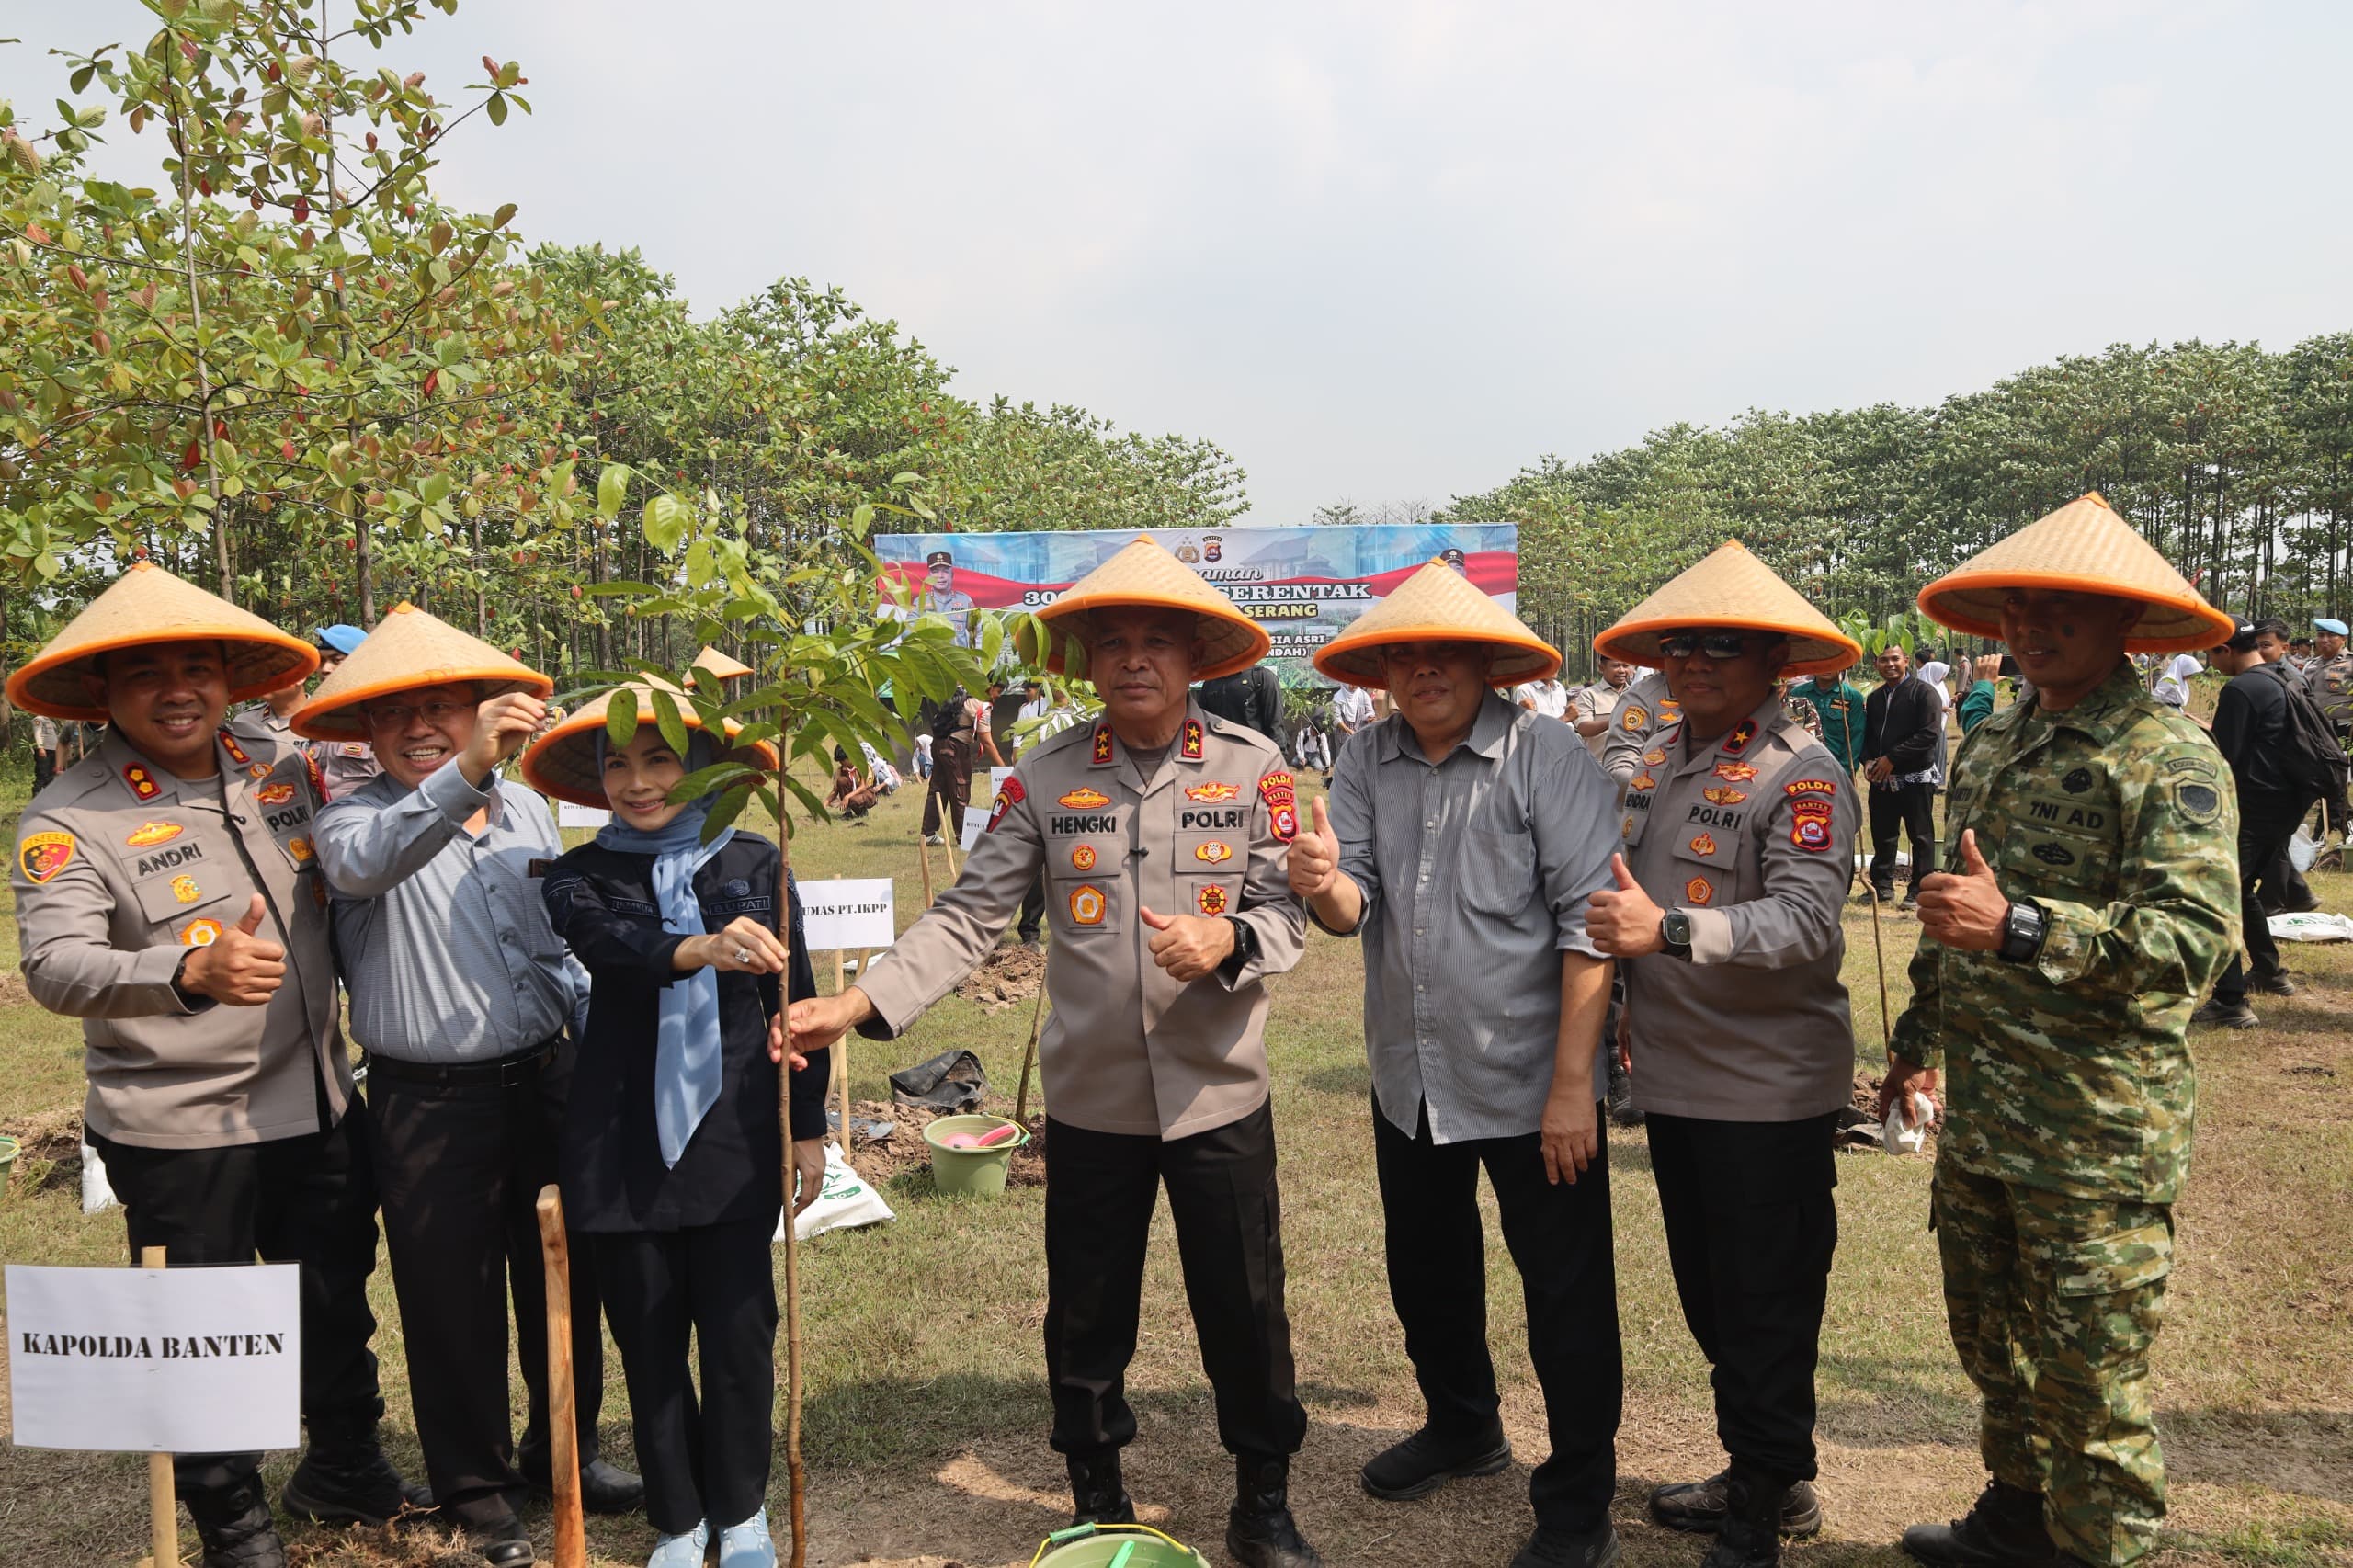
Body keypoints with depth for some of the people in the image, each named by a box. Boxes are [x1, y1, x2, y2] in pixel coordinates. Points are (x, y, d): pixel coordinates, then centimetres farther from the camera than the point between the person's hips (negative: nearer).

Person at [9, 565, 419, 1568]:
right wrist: (189, 973, -41)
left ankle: (343, 1471, 41)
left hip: (317, 1105, 5)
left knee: (337, 1298, 19)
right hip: (178, 1129, -5)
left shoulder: (284, 770, 3)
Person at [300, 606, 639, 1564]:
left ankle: (564, 1451, 37)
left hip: (546, 1081, 5)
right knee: (455, 1303, 8)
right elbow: (369, 862, -34)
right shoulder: (355, 820, -8)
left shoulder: (526, 809, 8)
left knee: (566, 1281, 16)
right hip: (430, 1106, -4)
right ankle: (475, 1486, 29)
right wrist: (466, 770, -48)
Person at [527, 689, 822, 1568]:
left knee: (738, 1333, 5)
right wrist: (700, 950, -44)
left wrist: (808, 1128, 6)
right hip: (624, 1143, 1)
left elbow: (794, 1001, 5)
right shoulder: (580, 877, 0)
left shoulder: (754, 865, 1)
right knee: (648, 1340, 12)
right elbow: (609, 941, -24)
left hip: (734, 1139, 0)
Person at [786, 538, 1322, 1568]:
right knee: (1086, 1314, 14)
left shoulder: (1253, 768, -4)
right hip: (1090, 1098, 1)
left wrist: (1227, 941, -27)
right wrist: (858, 1004, -21)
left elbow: (1287, 911, -4)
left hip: (1220, 1094, -1)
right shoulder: (1045, 778, -4)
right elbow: (969, 916, -9)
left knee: (1245, 1307, 10)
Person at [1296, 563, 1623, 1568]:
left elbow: (1588, 923, -17)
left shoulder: (1544, 753, -14)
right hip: (1410, 1078, 6)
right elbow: (1355, 908, -4)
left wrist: (1572, 1083, -19)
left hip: (1530, 1081, -5)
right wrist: (1324, 885, -29)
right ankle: (1463, 1426, 48)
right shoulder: (1369, 764, 1)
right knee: (1425, 1268, 22)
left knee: (1565, 1294, 6)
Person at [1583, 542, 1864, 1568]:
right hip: (1674, 1078, 8)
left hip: (1769, 1090, -8)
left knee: (1766, 1307, 6)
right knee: (1706, 1292, 19)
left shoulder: (1802, 777, -14)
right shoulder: (1657, 762, 9)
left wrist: (1669, 931, -38)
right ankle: (1758, 1474, 37)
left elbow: (1805, 921, -27)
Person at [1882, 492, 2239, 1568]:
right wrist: (1920, 1034, 23)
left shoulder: (2170, 761, -14)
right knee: (1990, 1338, 22)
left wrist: (2018, 927, -35)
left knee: (2089, 1372, 5)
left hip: (2100, 1132, -8)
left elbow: (2194, 936, -25)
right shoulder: (1990, 747, 10)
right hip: (1978, 1116, 8)